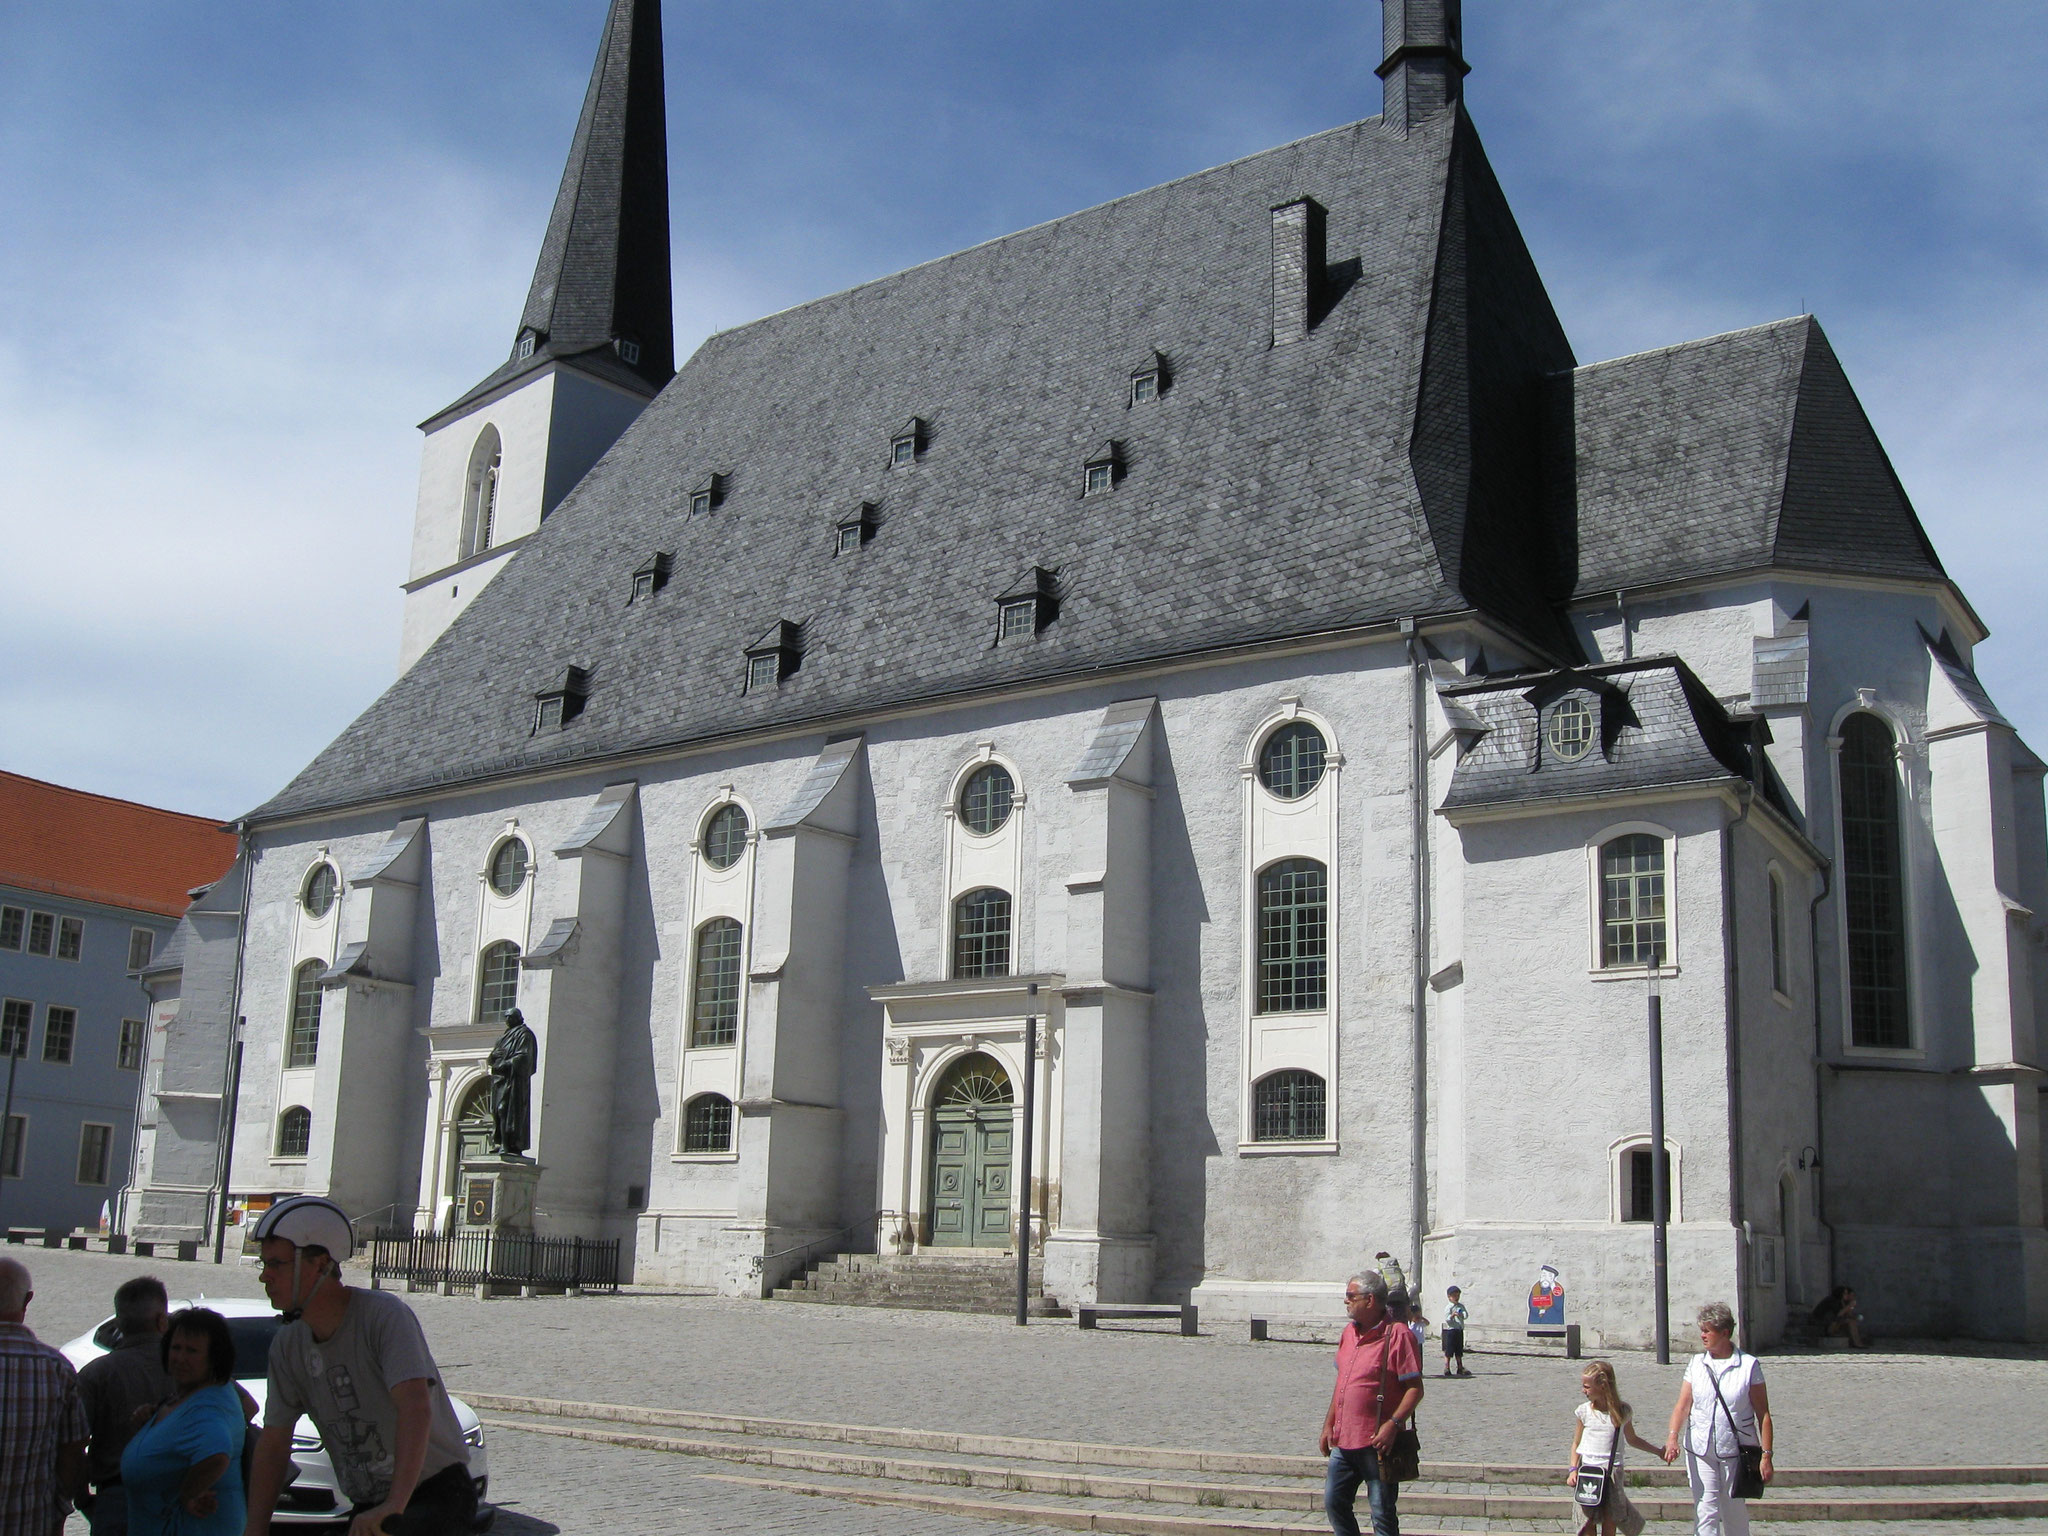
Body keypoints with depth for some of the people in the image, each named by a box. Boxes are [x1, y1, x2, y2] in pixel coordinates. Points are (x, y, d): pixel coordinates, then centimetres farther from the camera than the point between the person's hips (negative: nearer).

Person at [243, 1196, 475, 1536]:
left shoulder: (384, 1314, -19)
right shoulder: (288, 1345, 2)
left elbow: (416, 1408, -32)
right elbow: (274, 1444, 4)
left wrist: (394, 1506, -42)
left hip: (437, 1495, -7)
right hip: (368, 1507, 8)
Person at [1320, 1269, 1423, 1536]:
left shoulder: (1397, 1335, -12)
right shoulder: (1350, 1333, 13)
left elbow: (1415, 1389, -14)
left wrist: (1392, 1425, -23)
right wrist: (1329, 1424, 15)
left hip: (1375, 1443, -8)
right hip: (1343, 1441, 8)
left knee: (1382, 1513, 0)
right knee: (1334, 1502, 10)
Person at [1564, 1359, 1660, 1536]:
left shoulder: (1622, 1411, -1)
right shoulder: (1585, 1411, 0)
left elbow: (1632, 1439, 16)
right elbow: (1576, 1443, 7)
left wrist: (1658, 1451, 16)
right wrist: (1573, 1470, -3)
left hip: (1612, 1472, 0)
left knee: (1610, 1522, 5)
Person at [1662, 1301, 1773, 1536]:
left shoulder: (1749, 1366, -5)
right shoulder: (1697, 1364, 4)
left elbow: (1763, 1414, -4)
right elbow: (1683, 1405, -3)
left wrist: (1766, 1456, -8)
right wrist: (1672, 1436, -19)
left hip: (1735, 1453, -2)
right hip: (1700, 1452, 2)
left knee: (1735, 1514, 9)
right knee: (1705, 1513, -1)